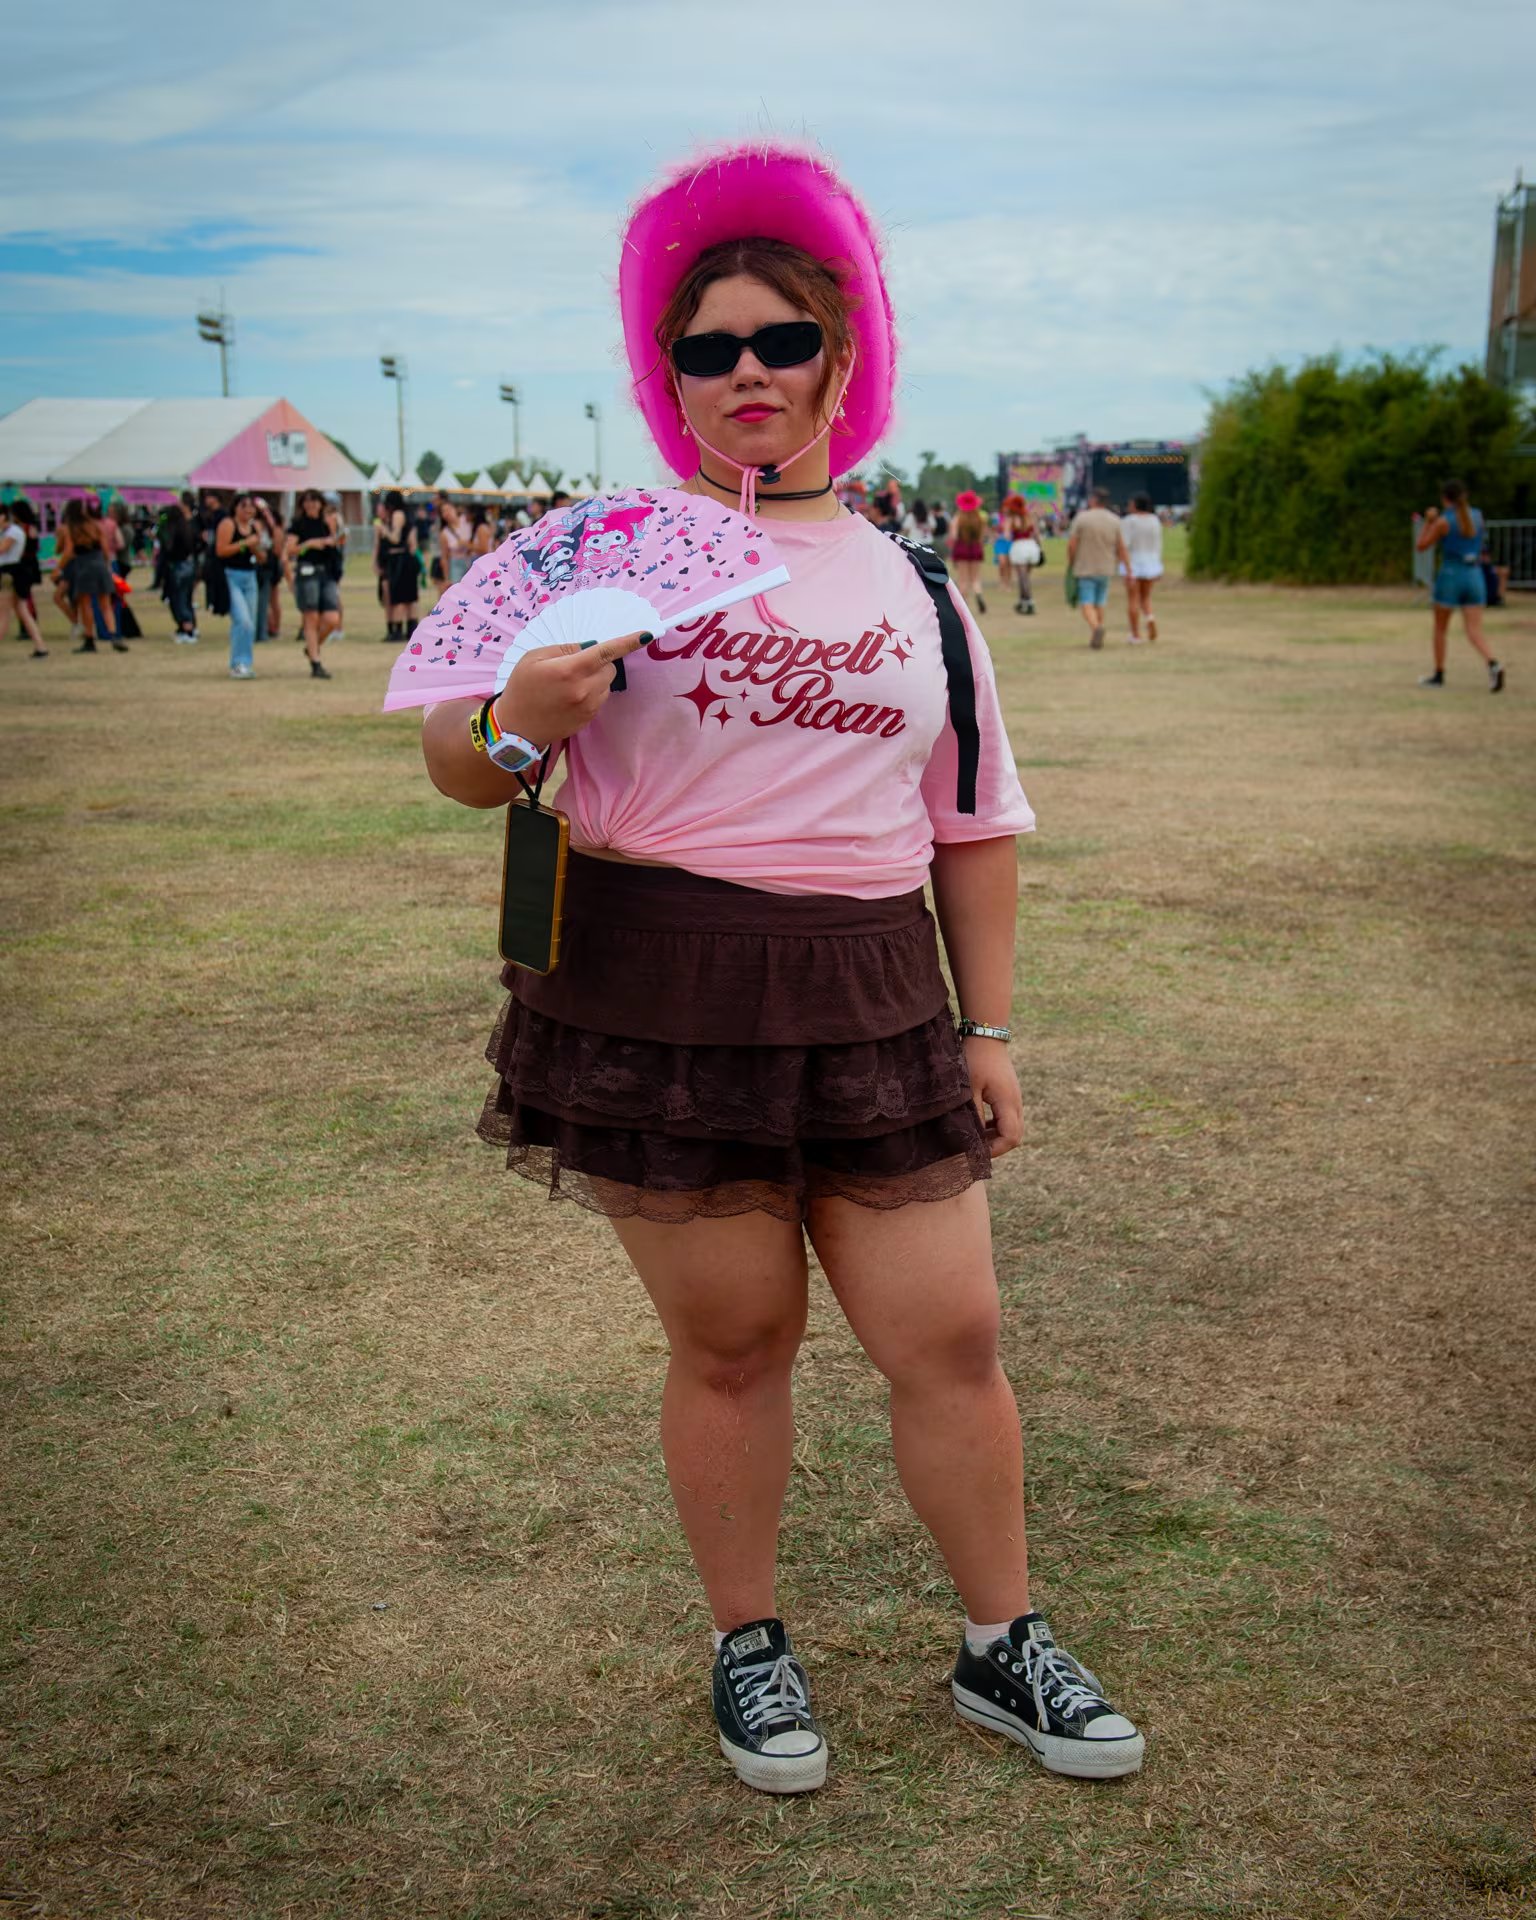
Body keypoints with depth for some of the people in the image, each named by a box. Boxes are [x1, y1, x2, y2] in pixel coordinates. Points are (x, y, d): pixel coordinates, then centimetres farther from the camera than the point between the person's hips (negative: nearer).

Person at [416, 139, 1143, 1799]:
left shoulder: (914, 589, 11)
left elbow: (975, 826, 17)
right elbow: (453, 758, -2)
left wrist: (986, 1026, 13)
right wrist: (514, 729, -25)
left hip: (870, 1006, 3)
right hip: (656, 1001, -3)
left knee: (948, 1335, 6)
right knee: (729, 1343, 7)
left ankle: (1003, 1647, 28)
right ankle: (747, 1649, 30)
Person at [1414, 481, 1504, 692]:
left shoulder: (1443, 521, -9)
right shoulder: (1477, 516, 8)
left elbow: (1422, 546, 0)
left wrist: (1428, 521, 11)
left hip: (1450, 576, -4)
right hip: (1474, 577, 4)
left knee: (1440, 627, 16)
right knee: (1474, 632, -2)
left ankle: (1438, 674, 23)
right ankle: (1493, 666, -26)